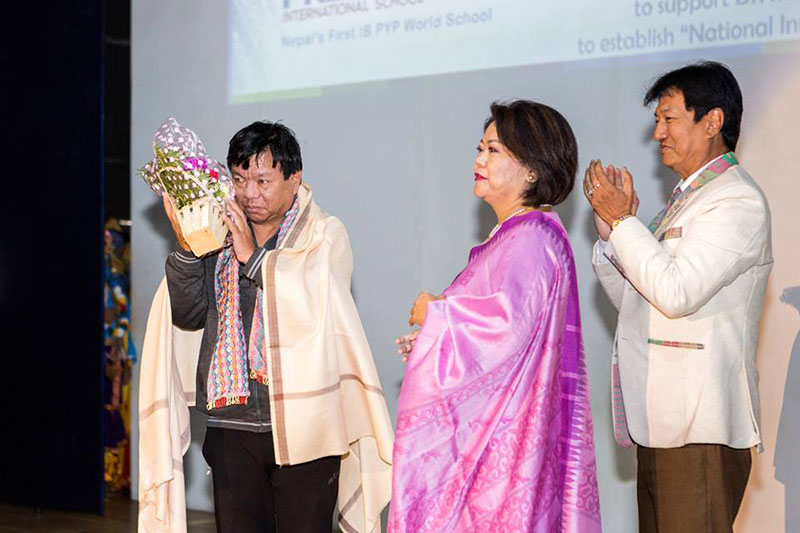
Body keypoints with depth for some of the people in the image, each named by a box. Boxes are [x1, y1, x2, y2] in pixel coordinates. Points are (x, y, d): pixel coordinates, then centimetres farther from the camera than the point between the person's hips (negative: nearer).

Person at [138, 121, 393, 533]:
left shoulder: (325, 236, 1)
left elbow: (314, 309, -14)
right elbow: (188, 315, 5)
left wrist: (252, 255, -15)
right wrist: (186, 248, -10)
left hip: (301, 424, -3)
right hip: (231, 426, 3)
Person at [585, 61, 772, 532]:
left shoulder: (738, 201, -9)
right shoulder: (687, 198, 21)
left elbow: (677, 292, -22)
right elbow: (635, 301, 21)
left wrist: (623, 218, -12)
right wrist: (609, 233, 6)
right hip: (662, 423, 9)